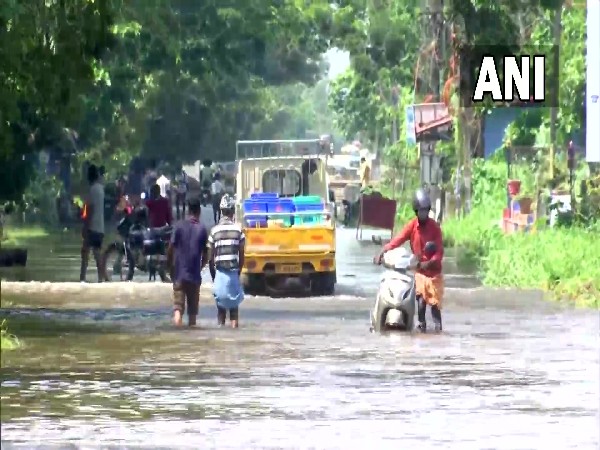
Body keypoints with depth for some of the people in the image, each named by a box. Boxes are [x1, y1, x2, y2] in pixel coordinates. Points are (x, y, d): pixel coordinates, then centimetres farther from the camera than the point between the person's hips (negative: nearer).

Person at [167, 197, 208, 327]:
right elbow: (205, 255, 1)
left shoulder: (179, 226, -3)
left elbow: (170, 249, -3)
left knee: (178, 305, -5)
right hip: (194, 274, 0)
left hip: (179, 273, 0)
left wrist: (170, 267, 10)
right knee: (193, 306, 12)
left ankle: (177, 323, -27)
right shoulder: (202, 229, -2)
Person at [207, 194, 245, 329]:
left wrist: (213, 276, 12)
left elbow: (210, 258, 0)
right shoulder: (238, 230, -3)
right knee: (234, 306, 6)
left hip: (219, 272, 0)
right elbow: (241, 256, -1)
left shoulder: (214, 230, -2)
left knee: (221, 307, 9)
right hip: (233, 272, 0)